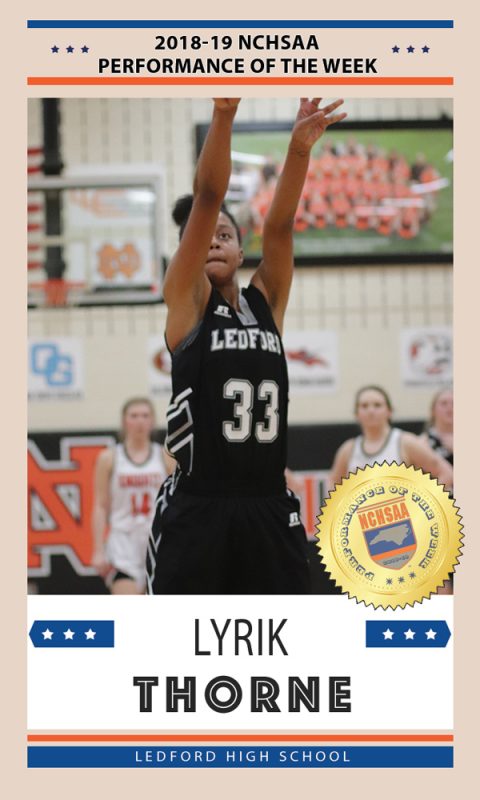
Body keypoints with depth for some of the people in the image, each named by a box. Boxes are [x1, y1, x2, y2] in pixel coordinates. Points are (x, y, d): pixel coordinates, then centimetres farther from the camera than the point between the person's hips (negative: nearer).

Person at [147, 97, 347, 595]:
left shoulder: (266, 302, 13)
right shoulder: (187, 301, 3)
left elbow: (279, 226, -2)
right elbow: (205, 200, -8)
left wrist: (299, 148, -18)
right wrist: (224, 112, -18)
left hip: (269, 508, 4)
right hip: (197, 510, -4)